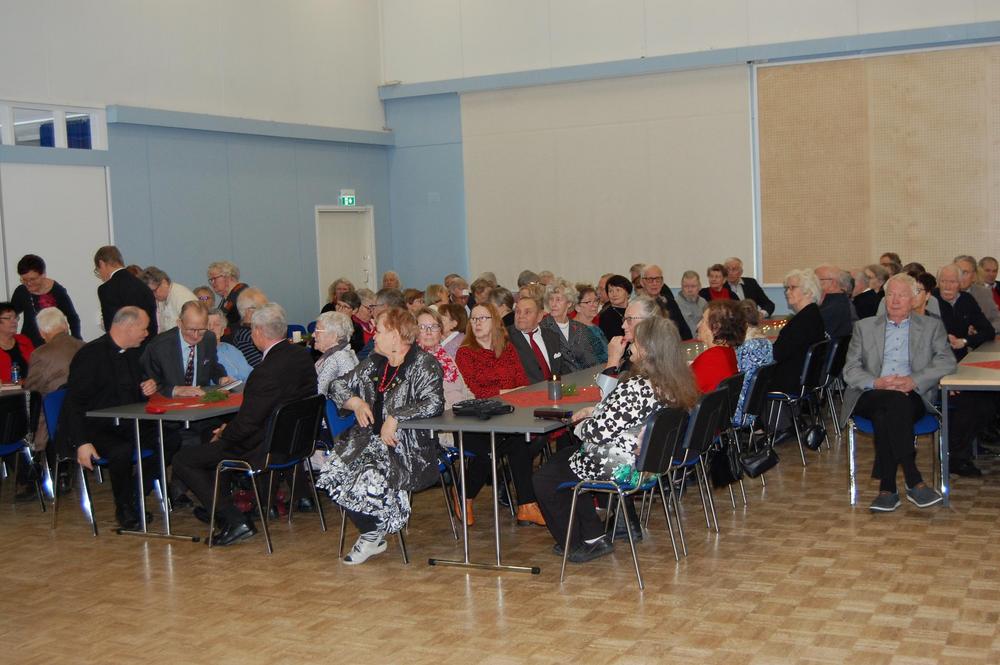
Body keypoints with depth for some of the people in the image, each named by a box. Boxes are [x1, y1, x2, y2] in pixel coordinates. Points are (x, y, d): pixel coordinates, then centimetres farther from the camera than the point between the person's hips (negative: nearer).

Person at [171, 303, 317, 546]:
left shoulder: (267, 371, -28)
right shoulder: (302, 355, 1)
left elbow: (246, 423, -22)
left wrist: (223, 437, -1)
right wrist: (229, 429, 10)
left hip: (266, 450, -10)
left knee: (182, 460, 0)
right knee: (216, 442, 32)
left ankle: (235, 521, -3)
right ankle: (220, 507, 38)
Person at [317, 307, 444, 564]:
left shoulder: (424, 364, -5)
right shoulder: (374, 362, 16)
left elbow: (433, 403, -20)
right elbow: (338, 385, 23)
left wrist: (394, 419, -21)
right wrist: (356, 402, 2)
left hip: (409, 445, -7)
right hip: (370, 438, 7)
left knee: (372, 478, -32)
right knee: (334, 473, -20)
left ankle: (371, 536, 0)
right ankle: (373, 537, -4)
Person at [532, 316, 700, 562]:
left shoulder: (636, 388, -30)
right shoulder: (677, 384, -2)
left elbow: (598, 432, -26)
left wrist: (580, 426, -5)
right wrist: (596, 411, 7)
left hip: (617, 468, -9)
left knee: (544, 479, 12)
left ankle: (576, 545, 22)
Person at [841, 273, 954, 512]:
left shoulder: (932, 327, 18)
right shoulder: (864, 327, 20)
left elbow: (947, 362, 2)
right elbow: (850, 370, 10)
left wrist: (914, 381, -15)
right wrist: (876, 382, -11)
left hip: (912, 398, -1)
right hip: (871, 398, 1)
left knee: (886, 414, -37)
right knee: (894, 400, -36)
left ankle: (887, 489, -36)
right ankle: (914, 482, -37)